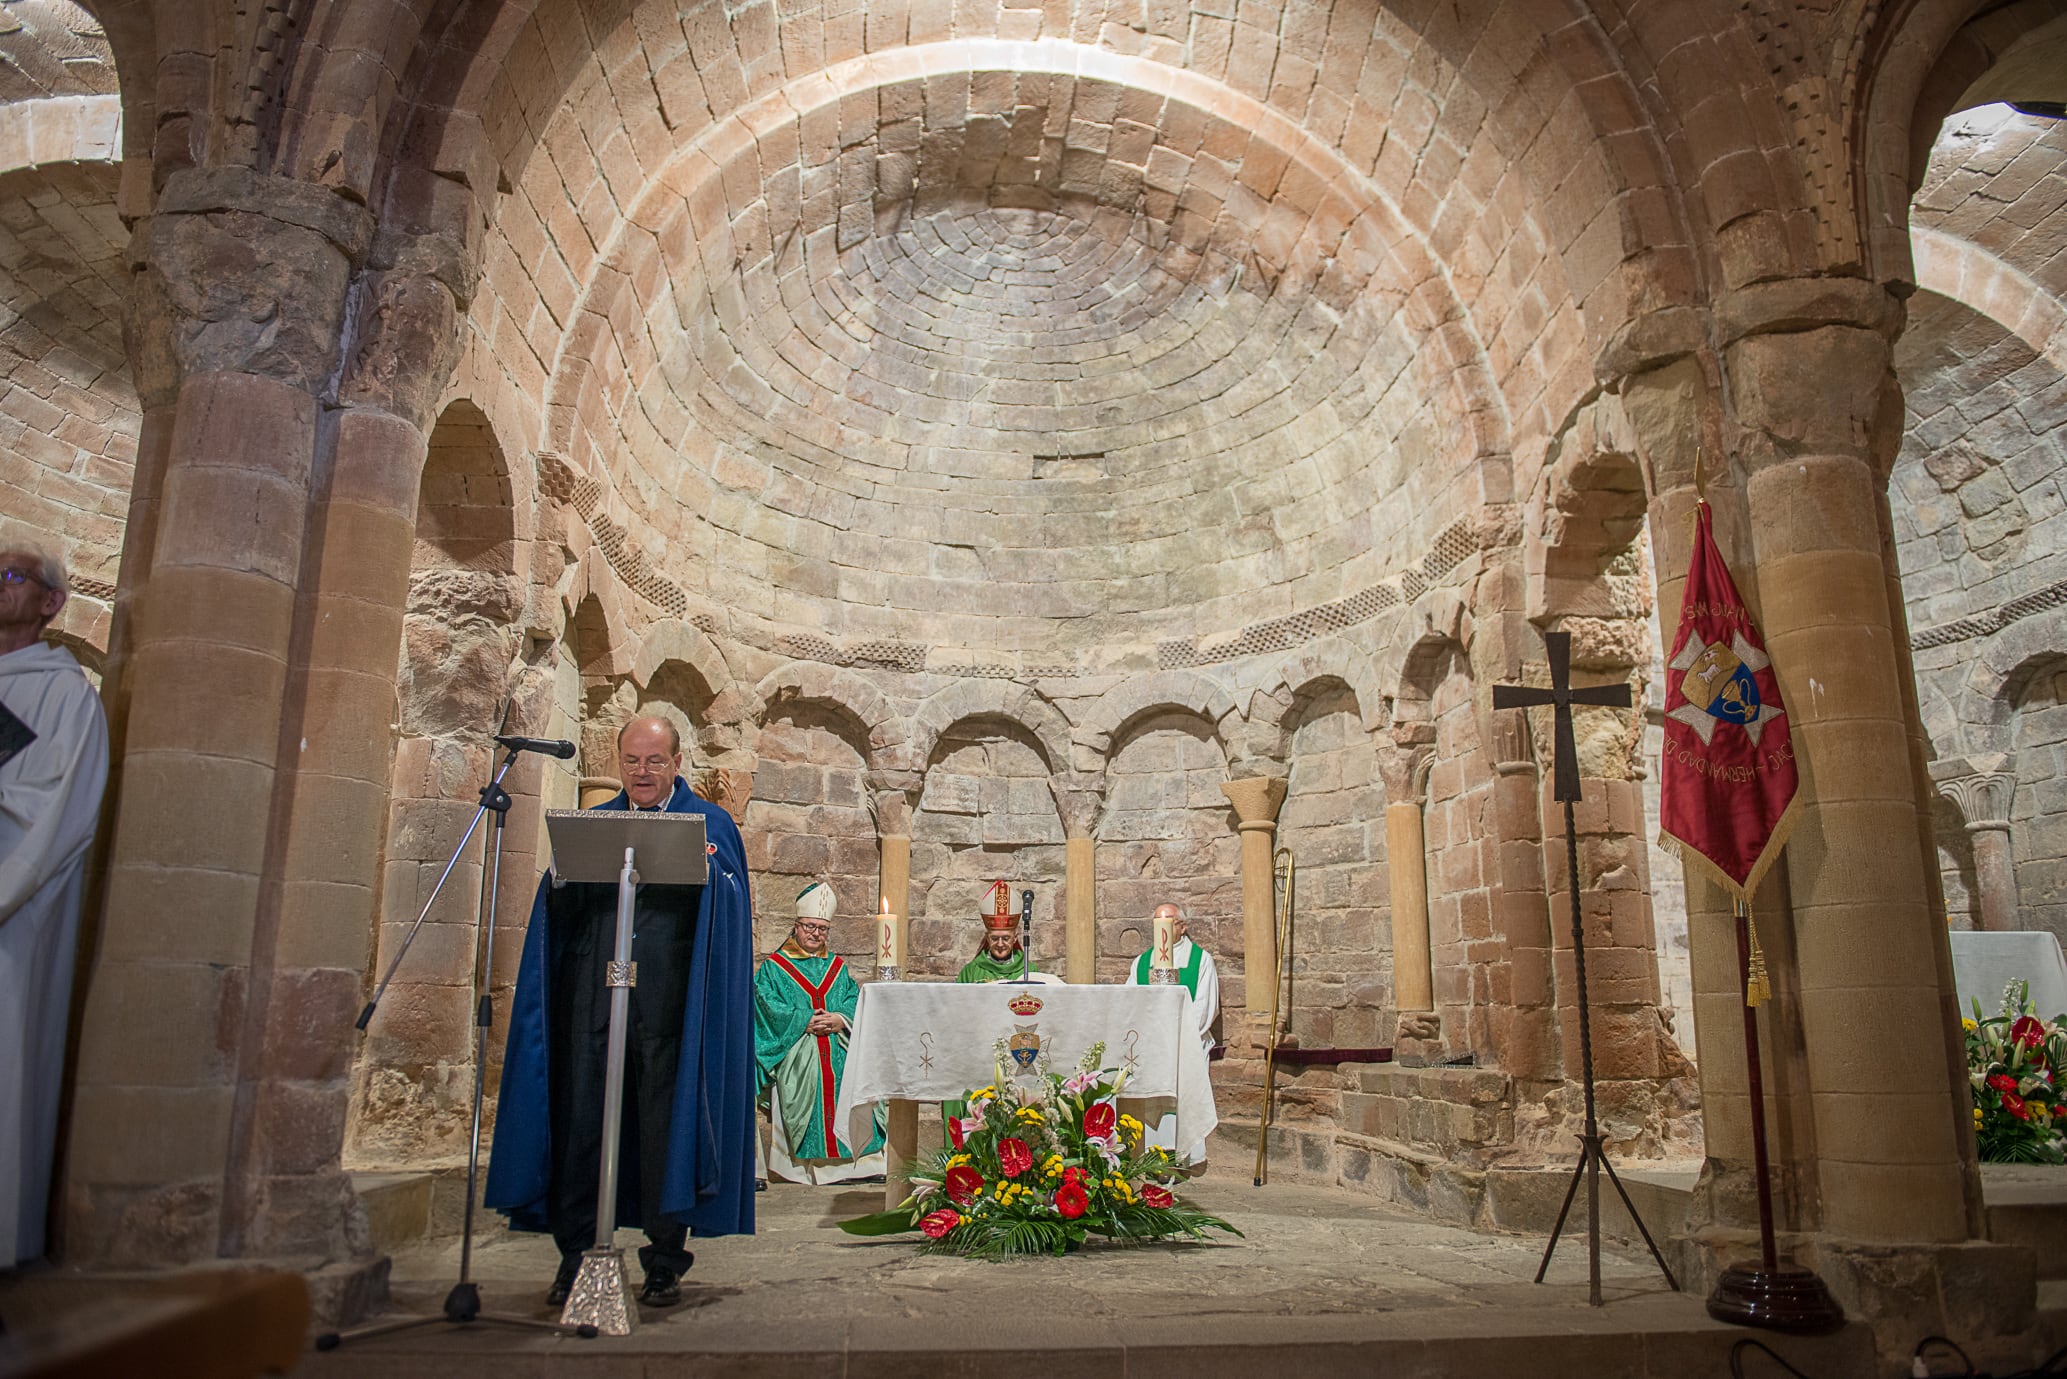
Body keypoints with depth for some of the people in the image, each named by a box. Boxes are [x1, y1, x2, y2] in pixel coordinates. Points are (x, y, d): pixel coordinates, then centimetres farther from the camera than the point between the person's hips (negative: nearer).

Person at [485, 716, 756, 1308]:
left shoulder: (710, 824, 10)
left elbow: (731, 908, 1)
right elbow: (556, 911, 13)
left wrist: (707, 873, -18)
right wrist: (562, 876, -8)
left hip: (669, 1002, -2)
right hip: (593, 997, 3)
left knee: (666, 1123, -1)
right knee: (581, 1121, 2)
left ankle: (665, 1260, 11)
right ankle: (574, 1256, 14)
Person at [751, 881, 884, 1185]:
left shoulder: (839, 967, 20)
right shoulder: (774, 966, 9)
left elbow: (857, 1000, 9)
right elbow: (768, 1004, -4)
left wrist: (841, 1019, -12)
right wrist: (805, 1021, -14)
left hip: (839, 1054, 3)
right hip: (796, 1056, -3)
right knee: (802, 1101, -14)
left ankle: (857, 1163, -9)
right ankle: (800, 1167, -6)